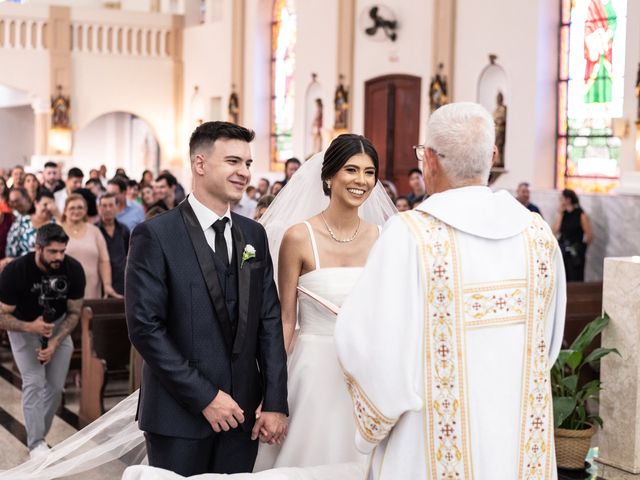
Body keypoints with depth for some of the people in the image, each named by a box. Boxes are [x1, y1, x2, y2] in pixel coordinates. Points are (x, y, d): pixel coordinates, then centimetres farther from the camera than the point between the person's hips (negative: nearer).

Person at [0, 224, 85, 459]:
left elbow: (74, 313, -9)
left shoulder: (73, 270, -21)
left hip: (58, 326, 3)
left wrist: (54, 343, -22)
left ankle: (37, 436, 18)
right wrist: (30, 327, -40)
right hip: (23, 326, -3)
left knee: (56, 387, 0)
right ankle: (36, 444, -10)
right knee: (34, 383, -16)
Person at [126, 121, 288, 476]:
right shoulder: (155, 235, -8)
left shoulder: (254, 235, 8)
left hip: (241, 412, 5)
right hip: (180, 415, -4)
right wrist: (204, 397, -15)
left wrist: (275, 403, -2)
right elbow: (144, 327, -14)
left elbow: (269, 322, 6)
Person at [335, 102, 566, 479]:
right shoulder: (539, 235, -3)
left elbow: (374, 348, -18)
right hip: (523, 448, 4)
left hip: (439, 449, -4)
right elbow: (547, 346, 5)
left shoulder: (412, 235, -18)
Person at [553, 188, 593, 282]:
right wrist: (560, 214, -3)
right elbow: (555, 231, -2)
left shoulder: (581, 215, -8)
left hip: (575, 254, -5)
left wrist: (582, 247, 6)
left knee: (575, 281, -3)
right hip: (563, 252, 5)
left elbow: (589, 235, -6)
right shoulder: (563, 213, 8)